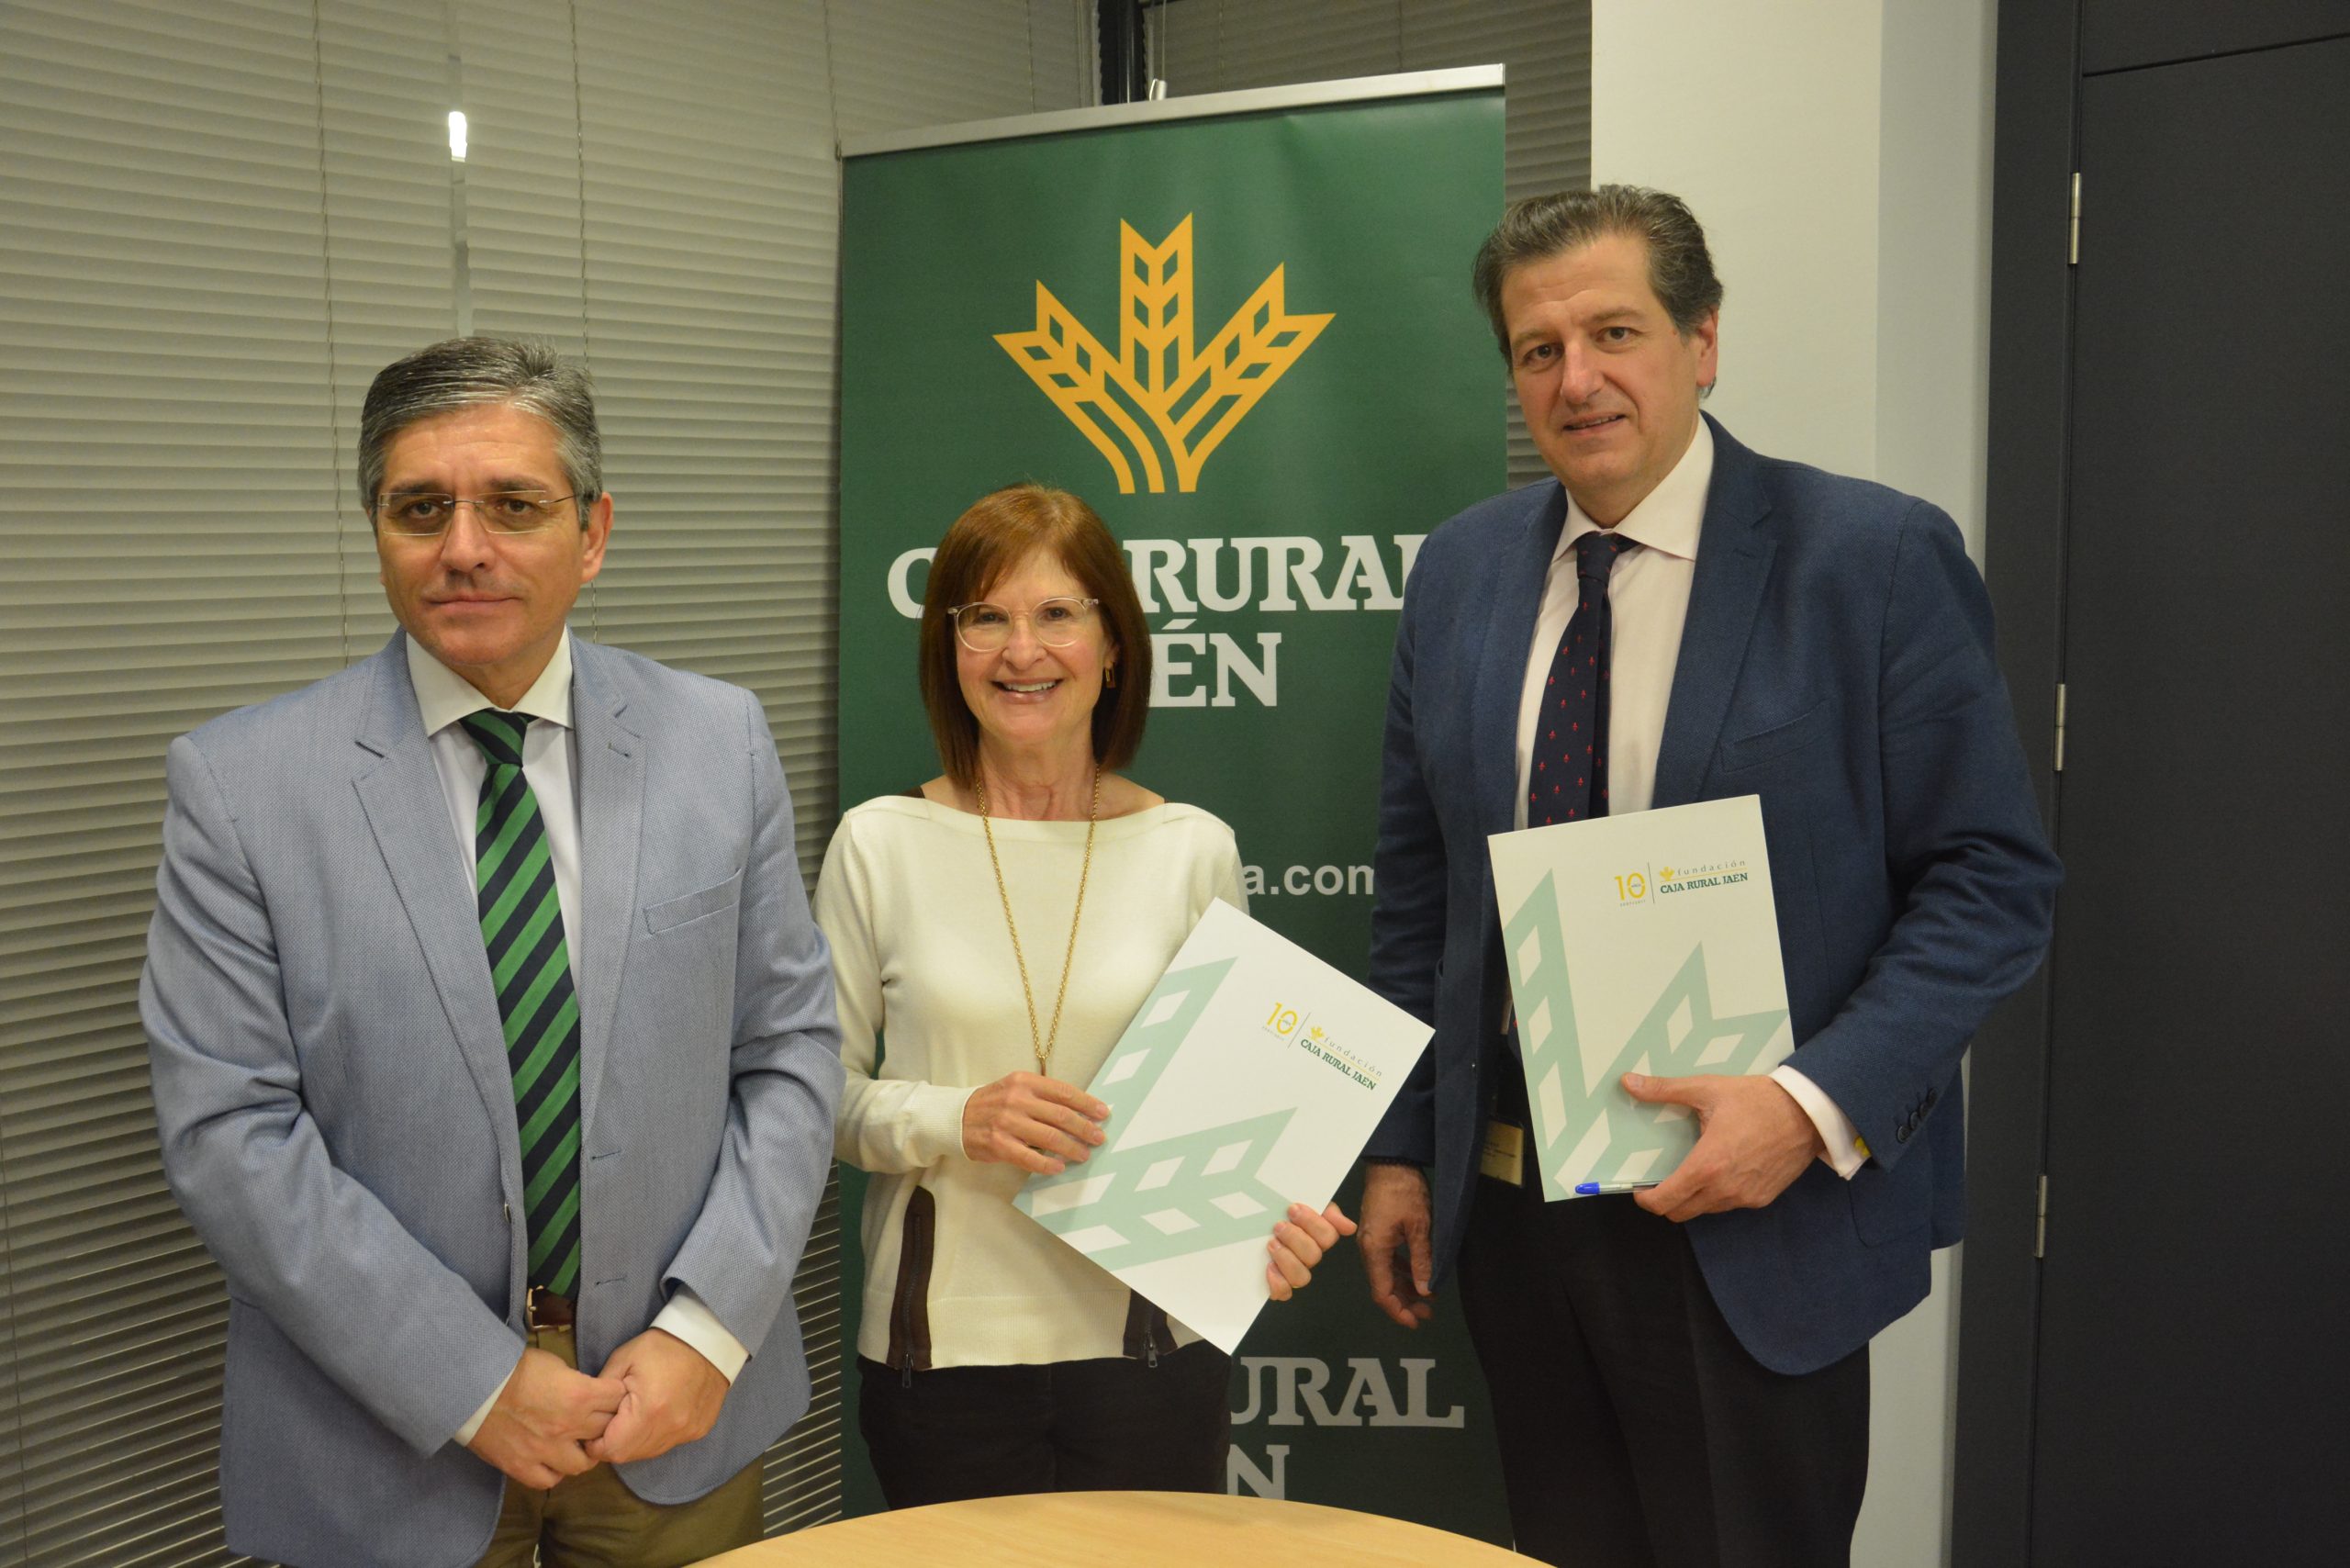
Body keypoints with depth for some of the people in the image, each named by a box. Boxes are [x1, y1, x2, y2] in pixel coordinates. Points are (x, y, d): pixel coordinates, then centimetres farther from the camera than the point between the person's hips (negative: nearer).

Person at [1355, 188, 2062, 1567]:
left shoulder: (1875, 558, -9)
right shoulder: (1462, 569, 5)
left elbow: (1995, 879, -8)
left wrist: (1821, 1103, -20)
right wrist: (1400, 1146, 8)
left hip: (1755, 1230, -4)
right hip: (1509, 1206, 4)